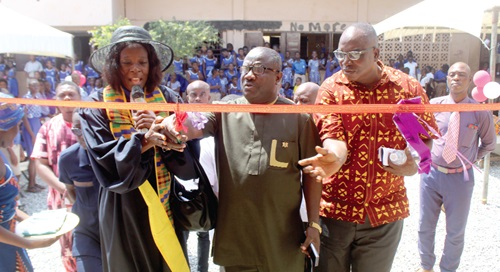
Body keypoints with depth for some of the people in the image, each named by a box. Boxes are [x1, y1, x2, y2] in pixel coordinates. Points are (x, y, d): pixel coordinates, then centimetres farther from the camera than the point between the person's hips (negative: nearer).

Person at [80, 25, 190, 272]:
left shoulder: (166, 100, -1)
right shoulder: (97, 106, -6)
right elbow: (105, 165, -17)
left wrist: (161, 131, -22)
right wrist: (144, 140, -28)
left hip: (165, 207, 2)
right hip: (123, 212, -2)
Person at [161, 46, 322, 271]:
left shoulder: (298, 117, -5)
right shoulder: (225, 111, 1)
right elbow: (194, 127, -16)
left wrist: (313, 224, -3)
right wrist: (173, 123, -39)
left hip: (283, 236, -1)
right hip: (233, 232, 2)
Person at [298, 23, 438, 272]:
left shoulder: (408, 88, -2)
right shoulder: (330, 88, -6)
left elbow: (427, 136, 8)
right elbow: (333, 136, -17)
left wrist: (415, 162, -12)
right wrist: (333, 158, -40)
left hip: (385, 213, 1)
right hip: (335, 208, -1)